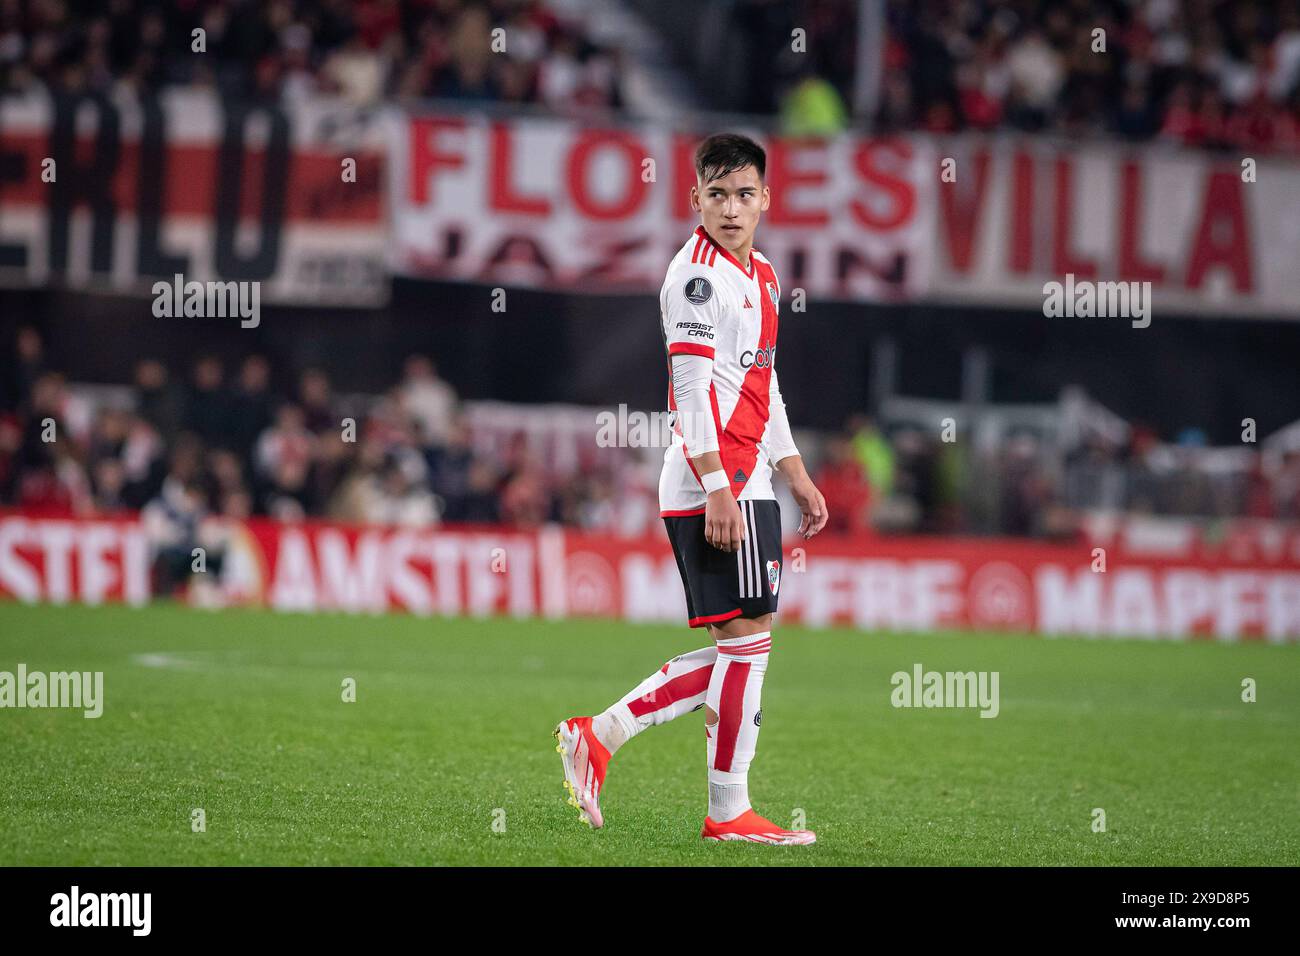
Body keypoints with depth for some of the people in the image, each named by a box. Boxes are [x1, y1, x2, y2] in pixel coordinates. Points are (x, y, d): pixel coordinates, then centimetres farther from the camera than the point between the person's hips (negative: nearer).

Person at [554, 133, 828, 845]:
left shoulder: (761, 277, 19)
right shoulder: (696, 273, -10)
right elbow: (691, 388, -17)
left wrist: (798, 478, 25)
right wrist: (717, 487, -23)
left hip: (745, 484, 9)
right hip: (712, 484, -9)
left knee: (738, 651, 9)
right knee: (746, 636, -7)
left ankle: (599, 735, 13)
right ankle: (729, 812, -1)